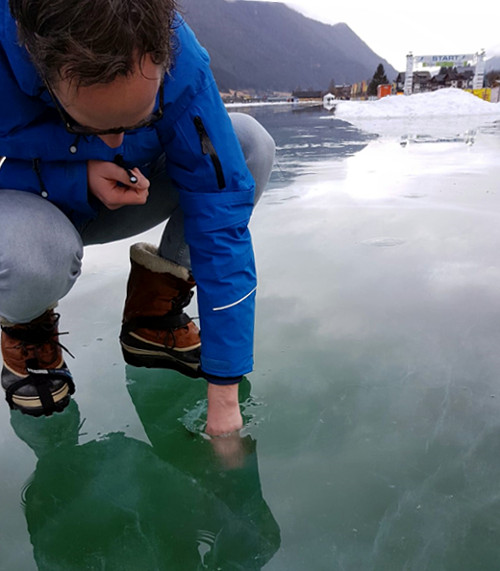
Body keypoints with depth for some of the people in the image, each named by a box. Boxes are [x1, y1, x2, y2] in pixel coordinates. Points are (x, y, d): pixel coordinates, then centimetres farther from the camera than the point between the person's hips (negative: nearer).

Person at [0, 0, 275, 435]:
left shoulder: (180, 62, -27)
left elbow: (220, 219, -28)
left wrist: (224, 401, -27)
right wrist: (75, 181, -33)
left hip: (108, 202, 3)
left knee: (251, 144, -18)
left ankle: (153, 314, -5)